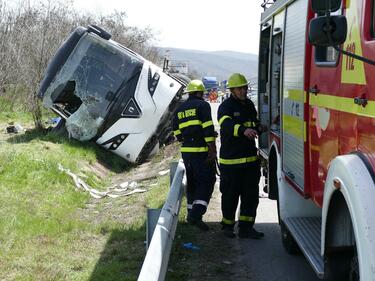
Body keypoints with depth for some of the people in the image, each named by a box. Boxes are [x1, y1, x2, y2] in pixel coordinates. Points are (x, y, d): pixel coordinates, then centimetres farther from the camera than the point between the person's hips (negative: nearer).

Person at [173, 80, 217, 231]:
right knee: (206, 182, -6)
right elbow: (208, 128, -14)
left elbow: (176, 132, 17)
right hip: (202, 150, -7)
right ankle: (196, 214, -18)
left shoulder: (180, 109, 15)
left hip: (186, 151, 7)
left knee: (192, 182, 16)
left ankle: (192, 213, 19)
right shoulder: (203, 105, -5)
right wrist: (212, 148, -15)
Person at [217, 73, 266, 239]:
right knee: (230, 195, 5)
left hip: (250, 158, 6)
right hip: (230, 160, -6)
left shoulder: (249, 104, 12)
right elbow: (227, 124, -32)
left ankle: (246, 227, 14)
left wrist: (259, 128, 4)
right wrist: (243, 130, -49)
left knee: (251, 195, 6)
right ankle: (228, 226, 22)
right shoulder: (226, 107, -11)